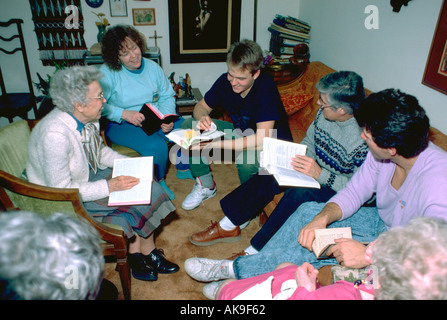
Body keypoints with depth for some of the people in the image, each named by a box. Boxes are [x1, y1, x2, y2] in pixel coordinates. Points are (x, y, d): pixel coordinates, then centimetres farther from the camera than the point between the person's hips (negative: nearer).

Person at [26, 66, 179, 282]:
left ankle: (138, 256, 4)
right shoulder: (54, 134, -33)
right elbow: (61, 191, -27)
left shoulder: (88, 119, -9)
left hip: (89, 175, 8)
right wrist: (110, 186, -29)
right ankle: (147, 253, 12)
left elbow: (99, 151, 10)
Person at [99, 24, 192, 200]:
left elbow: (167, 97, 5)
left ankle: (183, 169, 16)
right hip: (121, 125, -5)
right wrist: (124, 114, -29)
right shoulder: (107, 73, -12)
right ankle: (157, 183, 1)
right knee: (156, 146, -30)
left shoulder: (152, 67, 2)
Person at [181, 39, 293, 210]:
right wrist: (202, 118, -24)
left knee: (247, 158, -41)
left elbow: (262, 139, -38)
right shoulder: (225, 81, -13)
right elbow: (202, 105, 3)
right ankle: (205, 185, 5)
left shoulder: (266, 88, -31)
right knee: (188, 125, -7)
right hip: (240, 133, 6)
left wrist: (214, 144, -40)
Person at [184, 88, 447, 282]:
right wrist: (321, 219, -25)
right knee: (309, 211, -10)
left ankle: (236, 270, -4)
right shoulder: (382, 153, -14)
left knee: (315, 247, -22)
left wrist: (369, 253, -41)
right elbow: (352, 194, -7)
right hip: (383, 221, 7)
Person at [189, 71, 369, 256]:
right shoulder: (324, 114, -5)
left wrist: (321, 175, -33)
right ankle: (228, 226, -1)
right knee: (268, 177, -14)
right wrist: (295, 160, -9)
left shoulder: (364, 138, -28)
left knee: (299, 193, -35)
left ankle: (254, 252, -23)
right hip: (317, 174, 7)